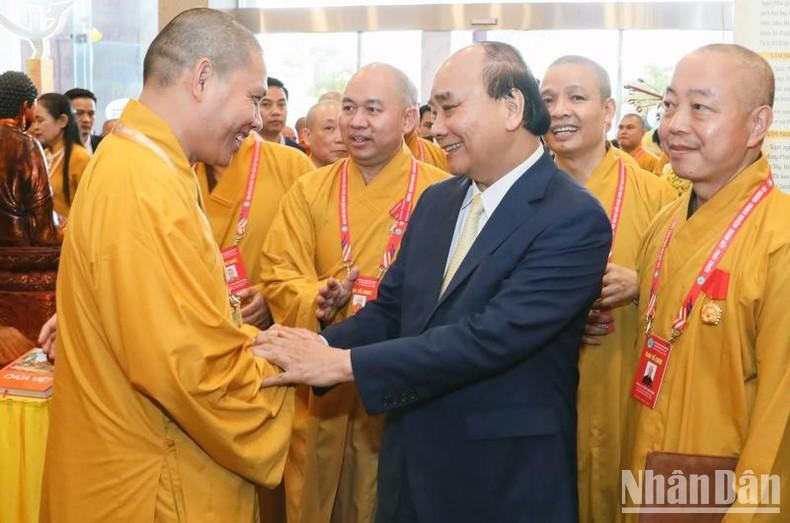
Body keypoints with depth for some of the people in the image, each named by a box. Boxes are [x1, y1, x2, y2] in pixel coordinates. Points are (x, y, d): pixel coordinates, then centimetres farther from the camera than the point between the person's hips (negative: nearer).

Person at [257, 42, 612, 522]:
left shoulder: (575, 219, -18)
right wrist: (318, 347, -12)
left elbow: (491, 336, -27)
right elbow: (389, 311, 7)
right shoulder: (436, 201, 6)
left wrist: (343, 363, -27)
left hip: (506, 482, -6)